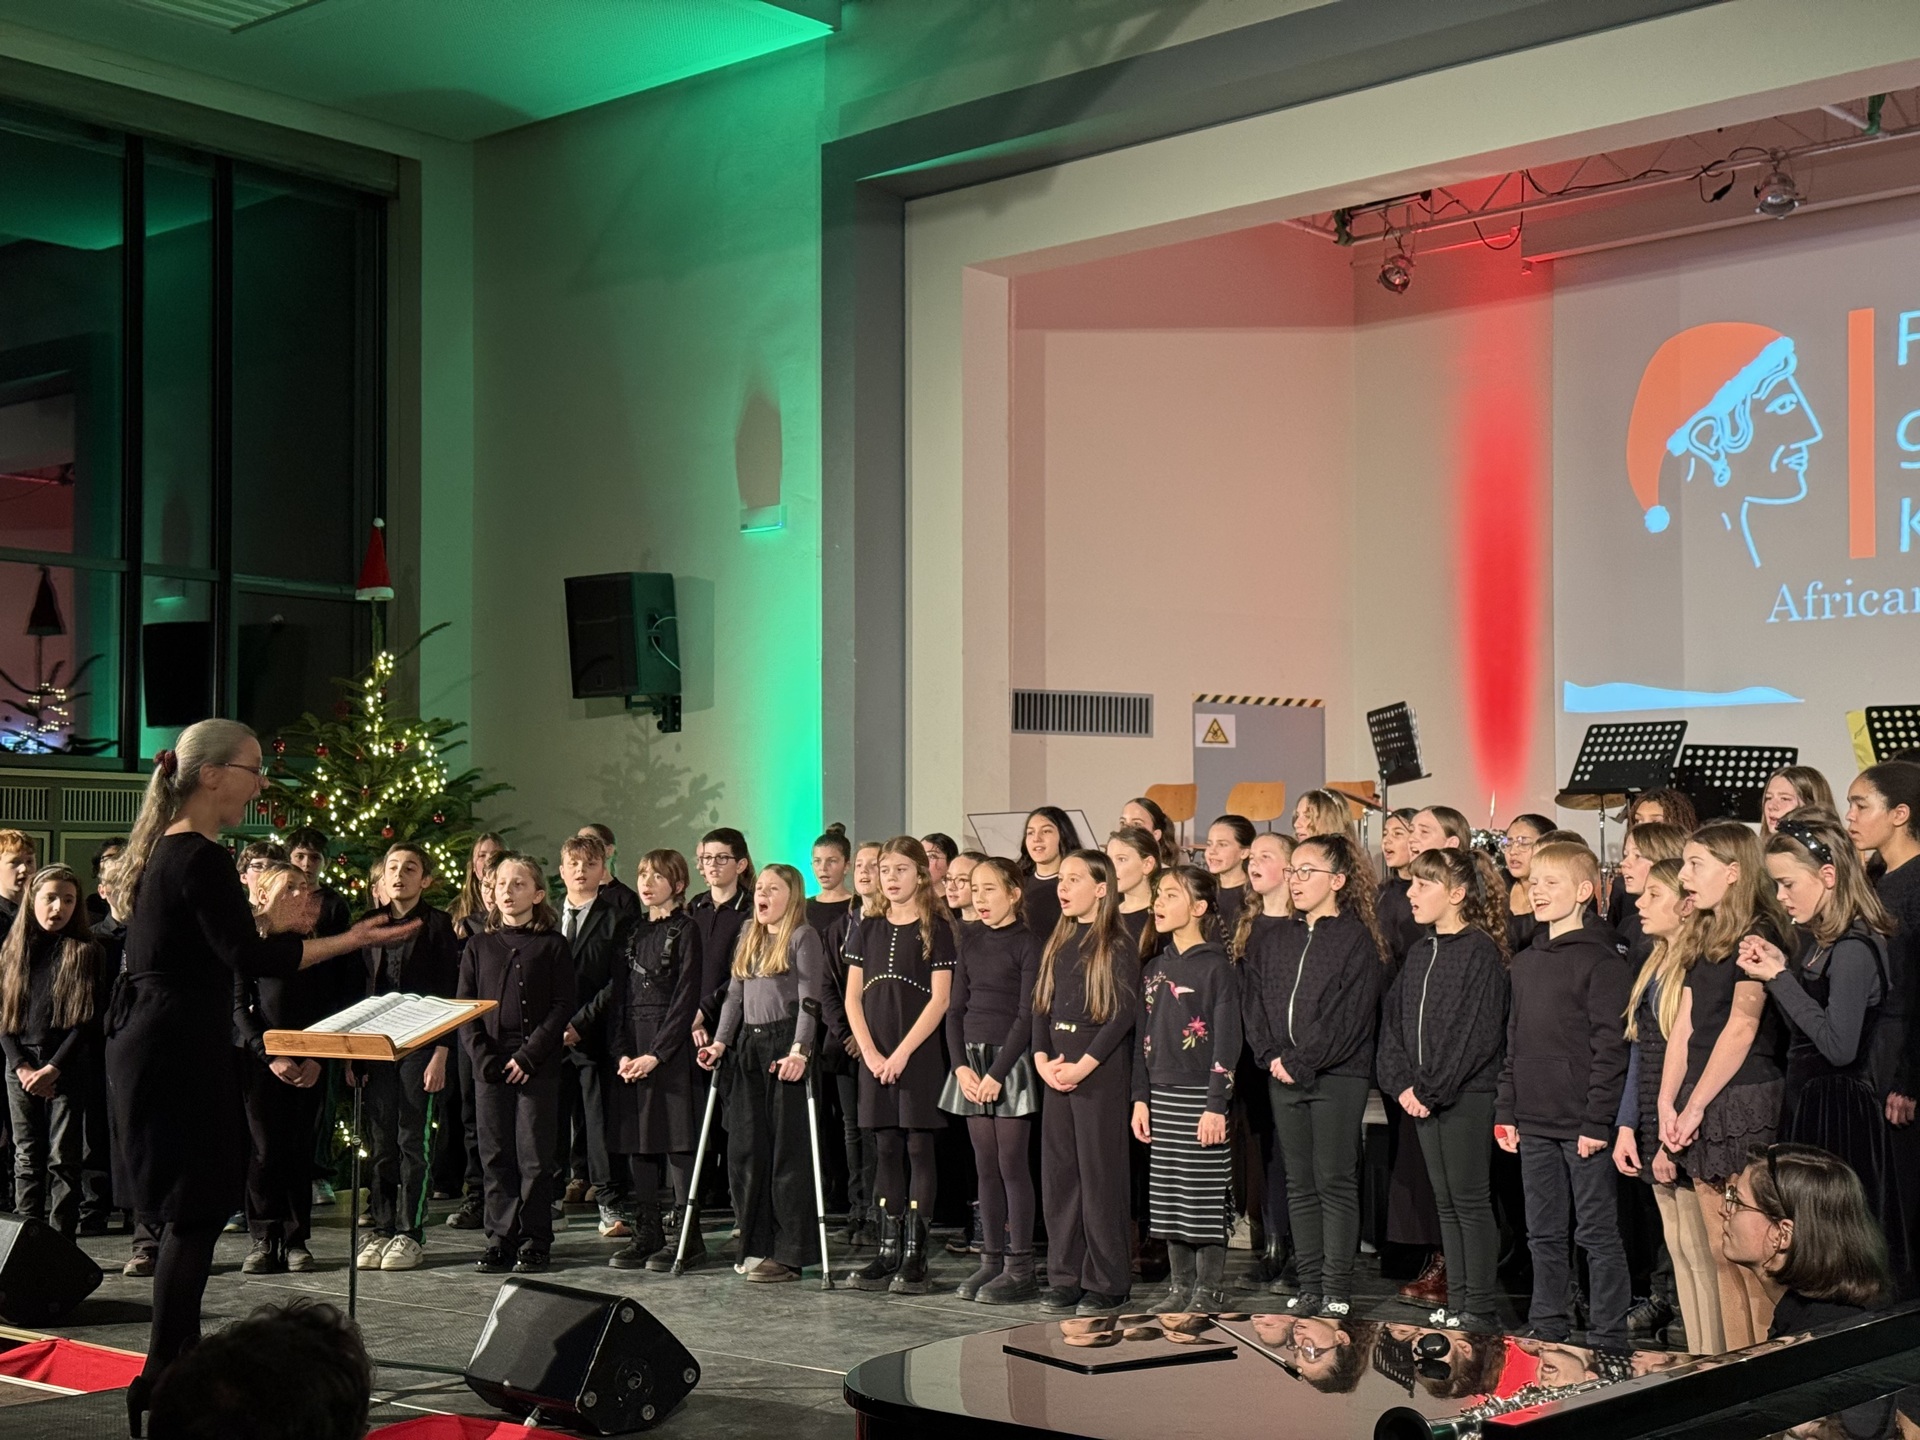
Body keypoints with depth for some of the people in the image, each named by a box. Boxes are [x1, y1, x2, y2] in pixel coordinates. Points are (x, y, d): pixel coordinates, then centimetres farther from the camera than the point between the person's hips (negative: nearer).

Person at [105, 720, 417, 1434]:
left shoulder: (158, 849, 12)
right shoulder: (202, 858, -17)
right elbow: (248, 955, -23)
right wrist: (352, 939, -21)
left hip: (145, 1044, 10)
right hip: (183, 1049, -10)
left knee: (180, 1211, 15)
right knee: (197, 1210, -4)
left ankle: (170, 1369, 22)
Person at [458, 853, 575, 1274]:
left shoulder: (552, 946, 1)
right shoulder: (479, 947, 11)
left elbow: (562, 1007, -4)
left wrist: (528, 1056, -13)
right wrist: (483, 1057, -7)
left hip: (538, 1067, -3)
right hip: (489, 1067, 3)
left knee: (534, 1156, -1)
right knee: (495, 1156, 5)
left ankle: (535, 1242, 7)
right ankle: (501, 1239, 13)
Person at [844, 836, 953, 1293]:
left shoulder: (935, 929, -2)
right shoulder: (868, 928, 11)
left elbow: (939, 999, -8)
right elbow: (853, 997, 8)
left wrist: (903, 1053, -13)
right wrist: (871, 1052, -4)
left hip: (919, 1054, -4)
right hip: (875, 1057, 4)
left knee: (918, 1147, -3)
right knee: (886, 1149, 7)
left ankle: (915, 1257, -1)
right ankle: (888, 1251, 11)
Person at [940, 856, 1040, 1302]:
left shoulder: (1027, 944, -7)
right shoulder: (970, 941, 11)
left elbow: (1027, 1015, -11)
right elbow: (956, 1007, 10)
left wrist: (997, 1073, -15)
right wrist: (961, 1066, -2)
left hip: (1011, 1060, -6)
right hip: (972, 1061, 6)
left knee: (1012, 1164, -4)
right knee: (985, 1166, 8)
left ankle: (1020, 1268, 0)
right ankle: (991, 1260, 14)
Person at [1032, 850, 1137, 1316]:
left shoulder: (1117, 946, -8)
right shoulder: (1058, 944, 14)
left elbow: (1124, 1014, -14)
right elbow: (1041, 1005, 13)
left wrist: (1084, 1065, -17)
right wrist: (1042, 1059, -1)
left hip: (1102, 1071, -7)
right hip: (1056, 1073, 7)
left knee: (1101, 1172, -3)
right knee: (1058, 1173, 8)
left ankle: (1106, 1283, 3)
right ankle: (1065, 1278, 15)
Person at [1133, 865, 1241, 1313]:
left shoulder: (1217, 967, -8)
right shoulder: (1155, 968, 12)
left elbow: (1227, 1040, -12)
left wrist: (1216, 1105, -17)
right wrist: (1141, 1099, 9)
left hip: (1201, 1096, -7)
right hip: (1162, 1096, 7)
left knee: (1206, 1195, -3)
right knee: (1169, 1197, 9)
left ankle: (1210, 1291, 5)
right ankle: (1181, 1286, 17)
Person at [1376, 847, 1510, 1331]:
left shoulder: (1480, 951, -11)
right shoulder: (1421, 954, 14)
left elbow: (1478, 1034, -16)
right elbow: (1393, 1021, 12)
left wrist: (1433, 1089, -16)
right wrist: (1402, 1084, -1)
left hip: (1467, 1096, -8)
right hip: (1423, 1098, 8)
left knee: (1470, 1201, -3)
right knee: (1446, 1202, 11)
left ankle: (1481, 1307, 3)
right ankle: (1457, 1302, 17)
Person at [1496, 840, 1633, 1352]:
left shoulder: (1601, 960, -9)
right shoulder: (1526, 962, 14)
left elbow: (1611, 1047, -13)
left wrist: (1597, 1121, -17)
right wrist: (1506, 1112, 12)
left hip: (1583, 1123, -7)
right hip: (1534, 1123, 7)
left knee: (1597, 1232, 0)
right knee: (1544, 1232, 13)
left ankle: (1607, 1337, 6)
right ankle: (1547, 1328, 22)